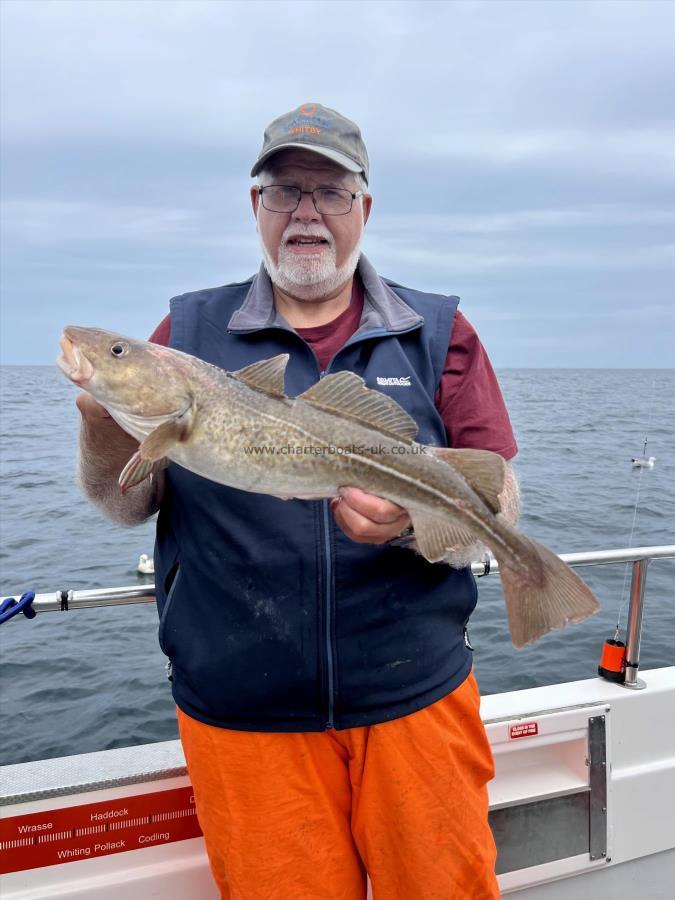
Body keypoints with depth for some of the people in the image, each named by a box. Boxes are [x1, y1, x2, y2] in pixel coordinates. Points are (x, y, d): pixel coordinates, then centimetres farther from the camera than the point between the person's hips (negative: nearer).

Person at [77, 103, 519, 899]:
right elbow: (128, 506, 3)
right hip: (241, 710, 0)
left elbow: (499, 503, -2)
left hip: (416, 696, 1)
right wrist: (106, 429, -18)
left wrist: (418, 519, -23)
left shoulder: (439, 333, 2)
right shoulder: (188, 332, 3)